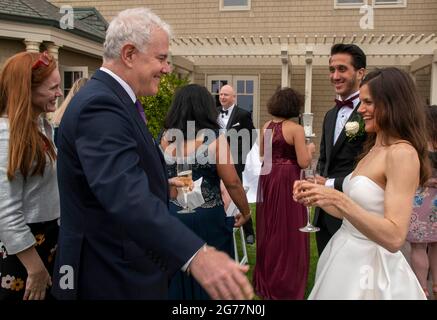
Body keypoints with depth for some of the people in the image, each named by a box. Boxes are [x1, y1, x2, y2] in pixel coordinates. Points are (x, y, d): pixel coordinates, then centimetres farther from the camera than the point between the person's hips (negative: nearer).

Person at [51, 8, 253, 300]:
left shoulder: (109, 98, 8)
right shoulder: (99, 105, -25)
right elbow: (125, 196, -41)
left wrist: (161, 186, 17)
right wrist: (195, 254, -50)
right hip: (113, 276, -10)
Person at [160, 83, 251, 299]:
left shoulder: (166, 137, -2)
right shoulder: (214, 138, -12)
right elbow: (232, 183, -11)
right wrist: (245, 211, 3)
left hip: (171, 216, 4)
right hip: (208, 219, -3)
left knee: (175, 274, 19)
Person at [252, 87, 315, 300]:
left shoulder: (266, 127, 6)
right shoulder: (295, 129, -13)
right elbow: (303, 162, -15)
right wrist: (310, 149, 4)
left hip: (267, 178, 6)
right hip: (286, 180, -6)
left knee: (269, 227, 19)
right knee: (287, 230, 5)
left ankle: (266, 279, 34)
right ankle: (286, 285, 17)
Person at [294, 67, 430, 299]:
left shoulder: (402, 153, -20)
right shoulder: (373, 149, 8)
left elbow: (394, 238, -26)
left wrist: (338, 199, -32)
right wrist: (317, 196, -2)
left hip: (370, 267, -8)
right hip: (347, 258, 8)